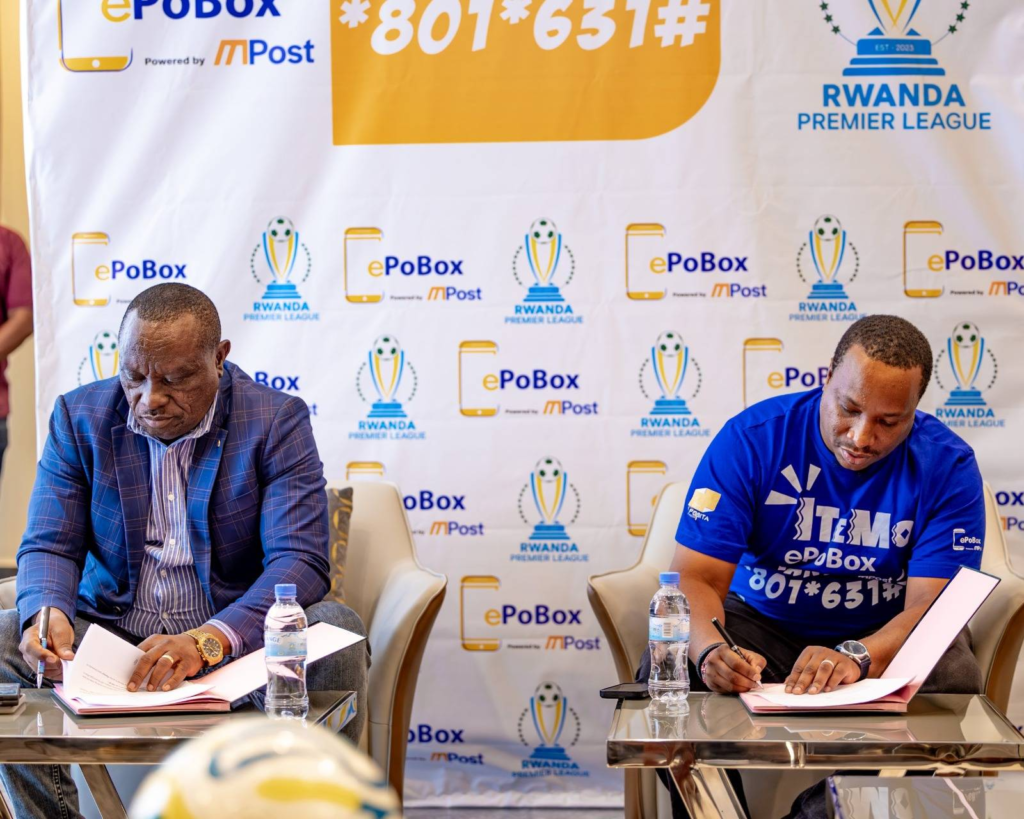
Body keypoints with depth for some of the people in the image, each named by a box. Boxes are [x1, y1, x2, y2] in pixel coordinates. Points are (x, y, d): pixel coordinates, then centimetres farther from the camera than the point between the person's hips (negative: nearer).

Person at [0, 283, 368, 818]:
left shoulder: (276, 422, -7)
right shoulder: (80, 418, 2)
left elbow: (300, 561, -17)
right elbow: (49, 546, 0)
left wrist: (208, 641, -36)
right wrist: (48, 612, -27)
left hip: (238, 641, -2)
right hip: (111, 640, 2)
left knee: (337, 632, -31)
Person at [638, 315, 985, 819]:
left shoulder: (947, 465, -13)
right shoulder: (752, 438, -14)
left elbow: (932, 605, -21)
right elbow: (696, 576, -18)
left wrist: (856, 656, -43)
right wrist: (710, 650, -41)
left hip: (885, 636, 1)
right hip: (764, 622, 0)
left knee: (954, 684, -32)